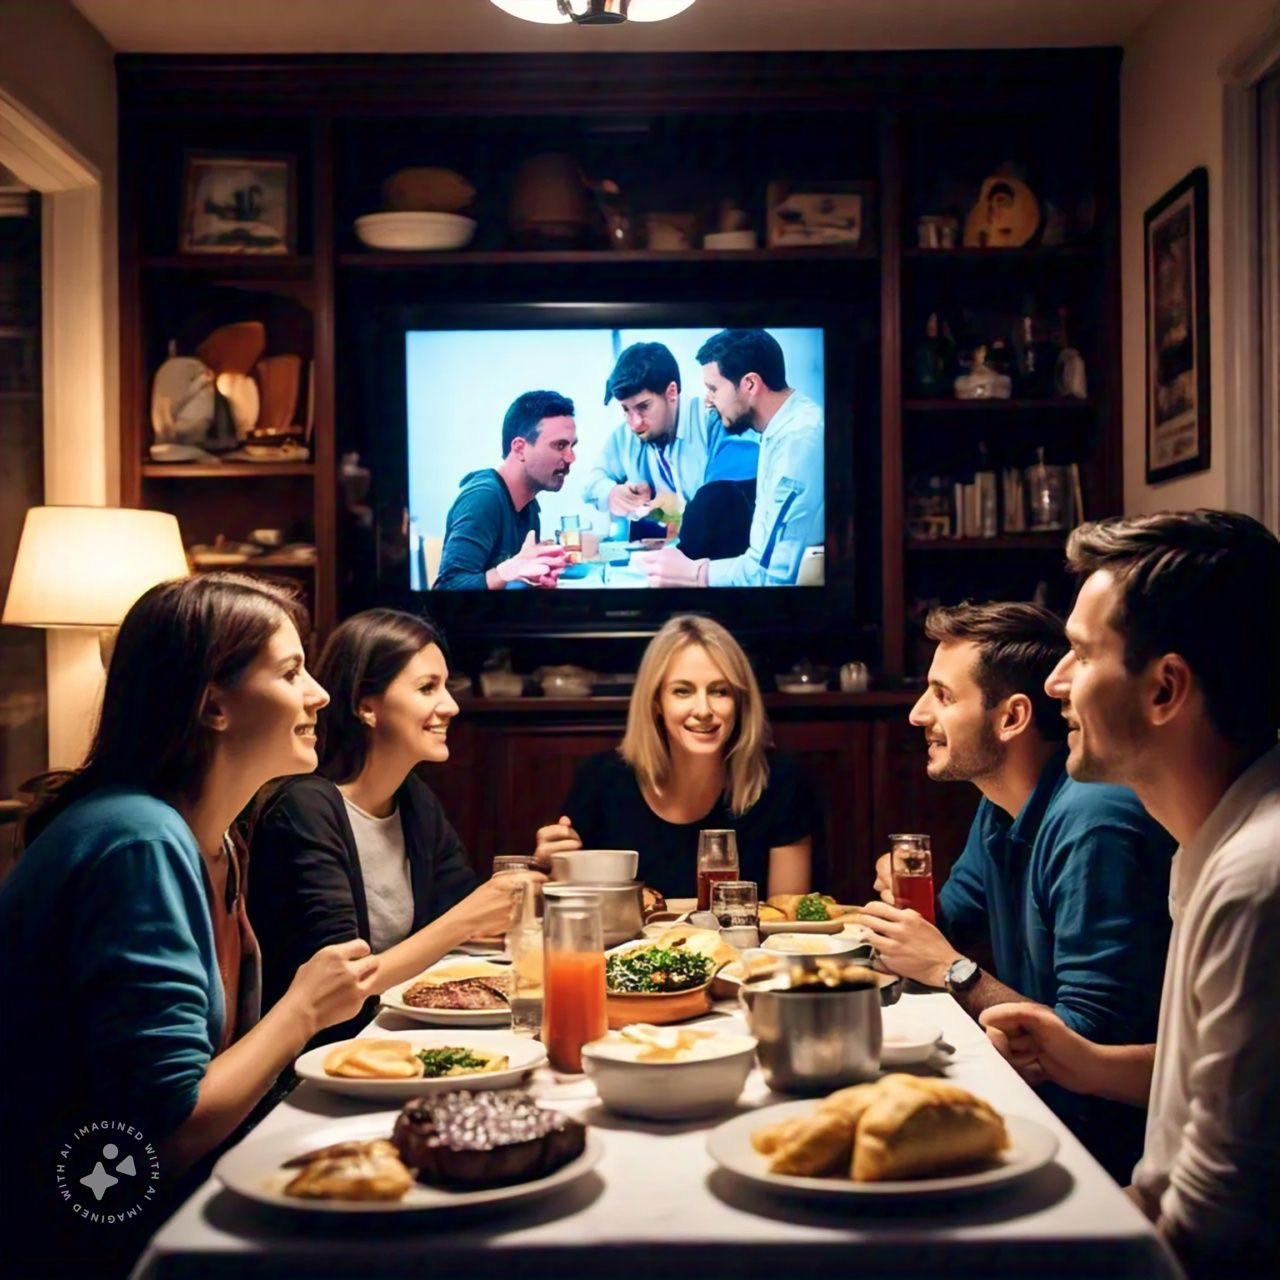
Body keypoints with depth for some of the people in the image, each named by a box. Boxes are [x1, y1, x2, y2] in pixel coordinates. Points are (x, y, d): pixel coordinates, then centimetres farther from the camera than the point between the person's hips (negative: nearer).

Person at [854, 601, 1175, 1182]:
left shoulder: (1092, 824, -26)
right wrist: (909, 907, -7)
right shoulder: (999, 807, 4)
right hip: (1029, 1095, 8)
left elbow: (1091, 1043, -28)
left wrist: (951, 970, -22)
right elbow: (951, 922, 15)